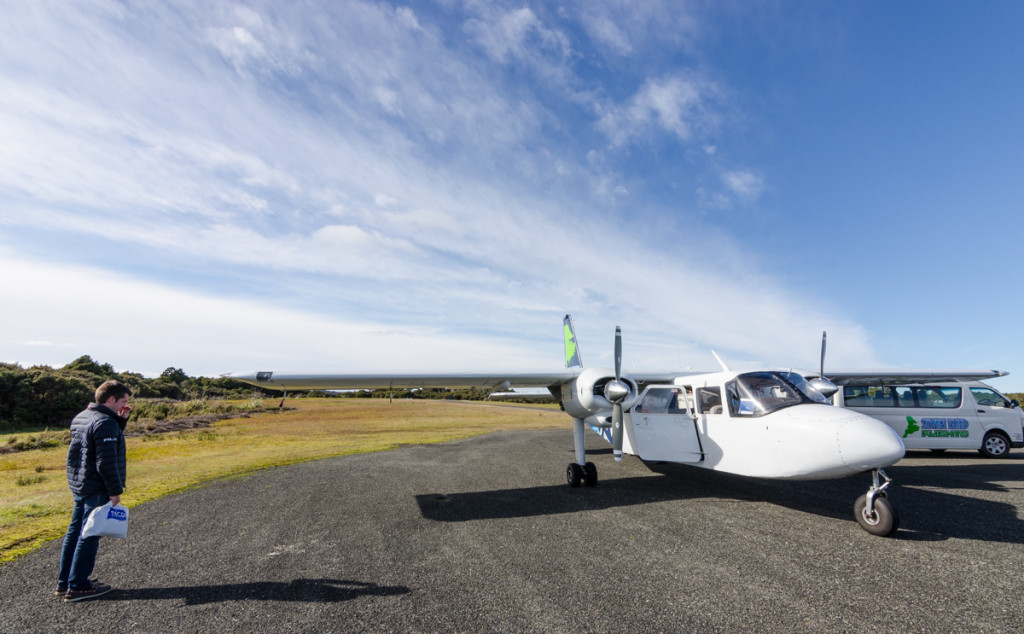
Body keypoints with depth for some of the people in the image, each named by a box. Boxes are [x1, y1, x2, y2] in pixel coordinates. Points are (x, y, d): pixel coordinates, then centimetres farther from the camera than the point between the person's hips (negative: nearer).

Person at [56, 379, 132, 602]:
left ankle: (64, 581, 26)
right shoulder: (105, 422, -20)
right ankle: (77, 586, 6)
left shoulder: (81, 418, 11)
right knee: (89, 535, -1)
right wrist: (115, 491, -16)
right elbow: (106, 462, -22)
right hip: (96, 489, -10)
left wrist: (120, 420, 8)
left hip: (78, 485, 10)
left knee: (75, 532, 17)